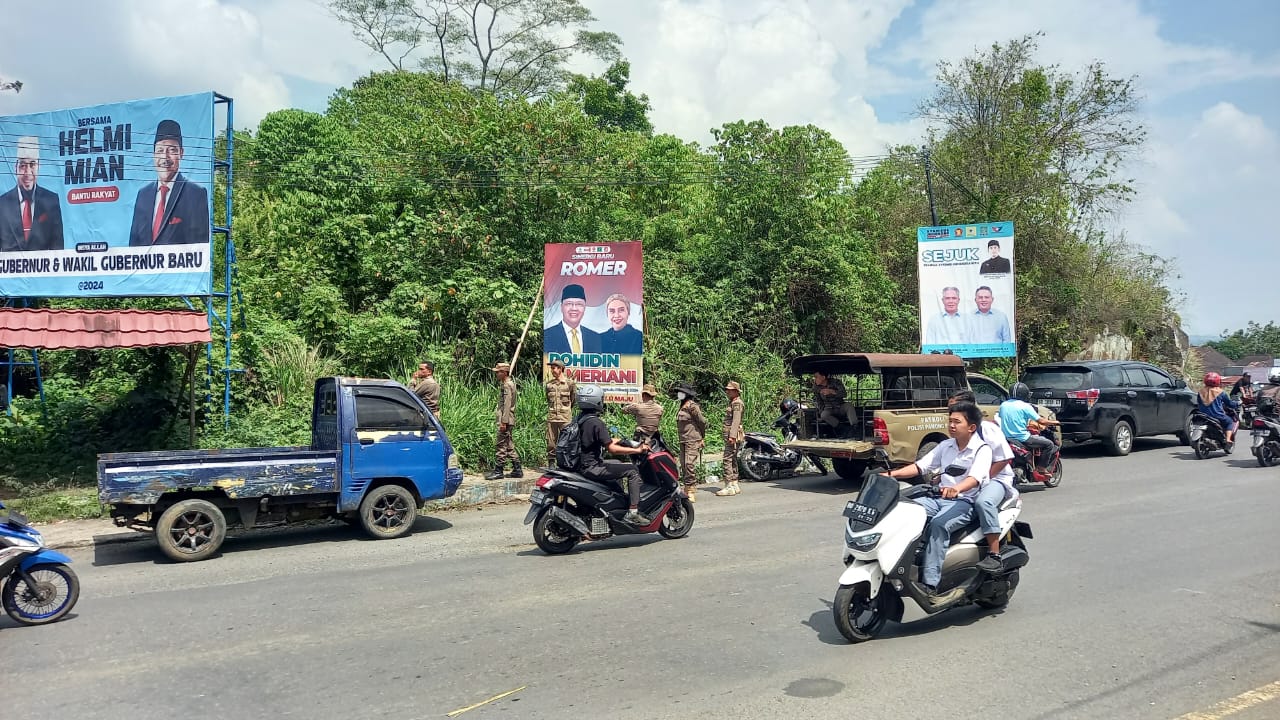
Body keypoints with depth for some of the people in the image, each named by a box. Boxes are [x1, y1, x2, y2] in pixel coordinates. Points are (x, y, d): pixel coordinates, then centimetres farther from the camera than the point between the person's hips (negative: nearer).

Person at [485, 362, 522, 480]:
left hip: (506, 420, -10)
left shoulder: (507, 385, -14)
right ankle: (517, 470, 15)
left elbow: (507, 405, -20)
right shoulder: (506, 384, 18)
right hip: (508, 420, 10)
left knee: (501, 445, -6)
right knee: (509, 445, 12)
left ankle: (498, 471, -2)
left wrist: (503, 421, -22)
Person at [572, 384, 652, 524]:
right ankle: (632, 512, -12)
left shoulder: (579, 419, 9)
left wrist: (611, 441, 31)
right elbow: (612, 449, -23)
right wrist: (637, 450, -16)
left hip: (582, 464, 10)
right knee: (632, 471, -9)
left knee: (618, 464, 31)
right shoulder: (596, 422, -20)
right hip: (592, 468, -10)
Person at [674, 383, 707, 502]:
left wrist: (702, 436, 2)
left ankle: (690, 492, -11)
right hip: (683, 441, 9)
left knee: (690, 465, -13)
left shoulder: (692, 406, -12)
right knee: (683, 465, 9)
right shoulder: (682, 407, 15)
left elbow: (702, 421, -8)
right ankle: (686, 490, 16)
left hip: (693, 440, -9)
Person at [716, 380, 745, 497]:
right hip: (729, 435, 11)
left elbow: (736, 420, -20)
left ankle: (729, 487, -14)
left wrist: (732, 435, -26)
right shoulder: (732, 402, 20)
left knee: (727, 459, -13)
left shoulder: (737, 403, -11)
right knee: (733, 460, 12)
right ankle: (734, 485, 17)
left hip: (733, 435, -11)